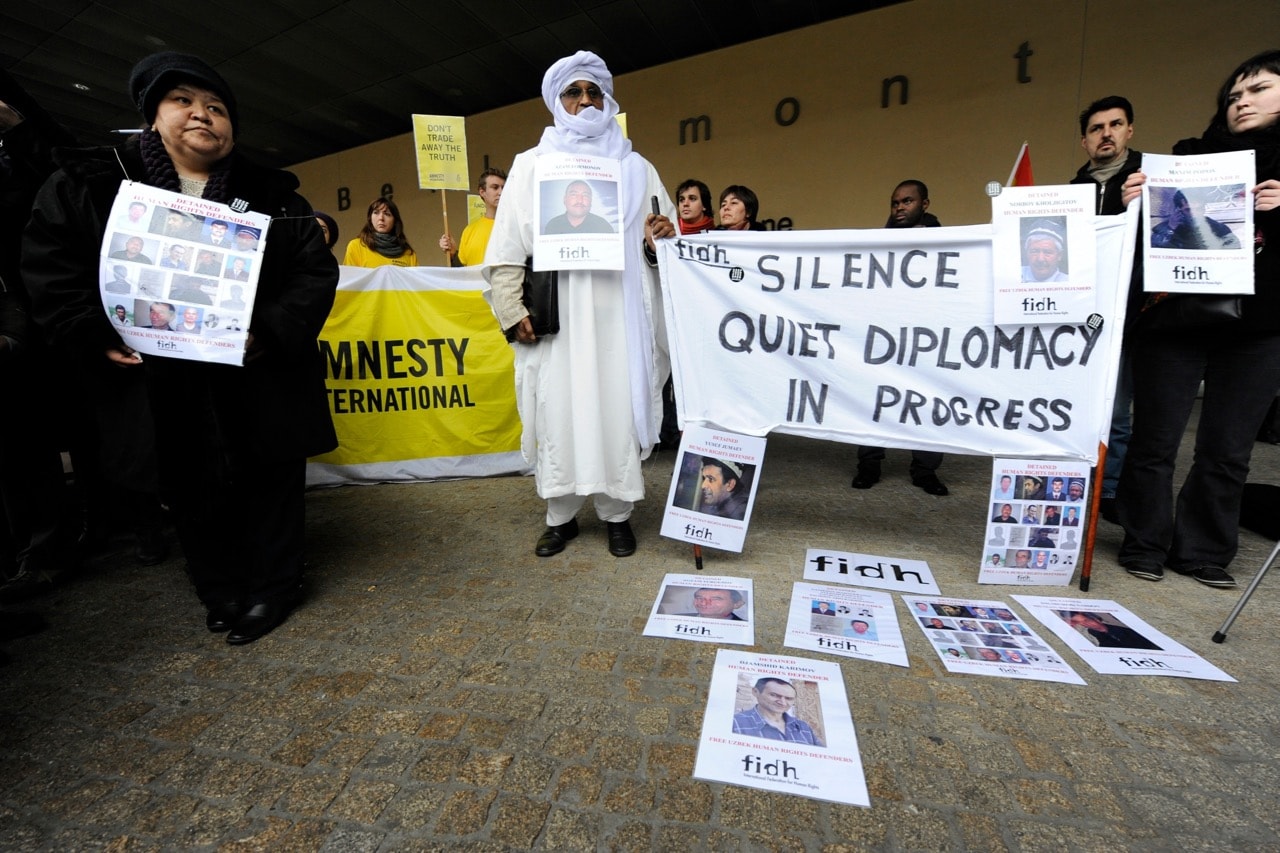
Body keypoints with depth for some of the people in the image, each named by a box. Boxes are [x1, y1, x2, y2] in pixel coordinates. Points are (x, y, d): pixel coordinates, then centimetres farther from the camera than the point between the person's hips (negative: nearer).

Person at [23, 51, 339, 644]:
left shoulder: (273, 196, 2)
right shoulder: (87, 185, 7)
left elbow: (317, 272, -2)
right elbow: (49, 265, 7)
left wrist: (273, 331, -14)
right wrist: (99, 335, -6)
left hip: (262, 378, -1)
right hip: (158, 379, 2)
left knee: (272, 479, 7)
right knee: (192, 491, 11)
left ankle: (274, 588, 25)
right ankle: (222, 593, 30)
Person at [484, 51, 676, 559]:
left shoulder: (637, 168, 16)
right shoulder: (531, 165, 12)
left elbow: (660, 244, 15)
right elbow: (505, 248, 6)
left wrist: (661, 239, -9)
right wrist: (512, 310, -5)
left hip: (617, 319, 1)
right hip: (554, 319, 0)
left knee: (618, 413, 1)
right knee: (557, 415, 1)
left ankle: (617, 514, 17)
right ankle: (560, 516, 17)